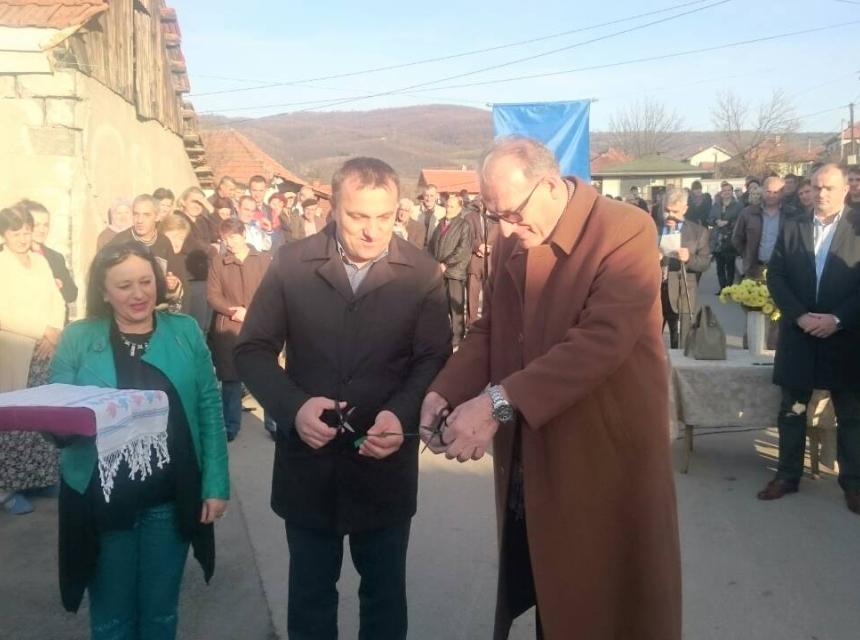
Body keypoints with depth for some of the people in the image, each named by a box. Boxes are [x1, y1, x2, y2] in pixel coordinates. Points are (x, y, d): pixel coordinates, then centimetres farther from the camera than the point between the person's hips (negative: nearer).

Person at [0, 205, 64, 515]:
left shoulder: (41, 261, 12)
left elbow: (57, 301, 9)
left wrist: (53, 332, -8)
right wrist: (41, 332, -13)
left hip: (46, 352, 5)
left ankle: (39, 477, 18)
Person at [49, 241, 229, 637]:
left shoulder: (185, 331, 0)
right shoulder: (77, 338, -2)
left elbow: (210, 409, 0)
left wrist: (216, 483, -4)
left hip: (171, 498, 1)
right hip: (100, 498, 0)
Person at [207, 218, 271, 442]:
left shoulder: (265, 259, 4)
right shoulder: (218, 263, 5)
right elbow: (212, 295, 0)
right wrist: (234, 311, -15)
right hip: (228, 329, 1)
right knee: (230, 378, 5)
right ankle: (231, 426, 18)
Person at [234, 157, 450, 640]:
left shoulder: (422, 273, -6)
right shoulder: (292, 264, -5)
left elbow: (435, 360, -5)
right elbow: (253, 350, -1)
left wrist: (401, 413, -24)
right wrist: (293, 406, -18)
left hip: (385, 466, 0)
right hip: (308, 463, 1)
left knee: (385, 596, 19)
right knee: (309, 597, 19)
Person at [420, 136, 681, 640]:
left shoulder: (626, 231, -17)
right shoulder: (510, 245, 7)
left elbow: (600, 341, -27)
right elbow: (489, 331, 10)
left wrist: (498, 403, -31)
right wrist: (445, 392, -8)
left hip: (606, 457, -6)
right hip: (528, 460, 6)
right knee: (542, 598, 17)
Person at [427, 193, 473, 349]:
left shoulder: (464, 226, -3)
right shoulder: (440, 224, 15)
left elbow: (463, 250, -12)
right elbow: (431, 245, 16)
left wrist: (446, 264, -11)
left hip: (455, 271, -5)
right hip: (439, 271, 5)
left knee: (456, 306, 0)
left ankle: (457, 337, 7)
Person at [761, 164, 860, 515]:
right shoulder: (792, 227, 5)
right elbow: (775, 276, 2)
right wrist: (799, 316, -10)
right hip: (798, 334, 2)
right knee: (792, 411, 10)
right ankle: (787, 476, 23)